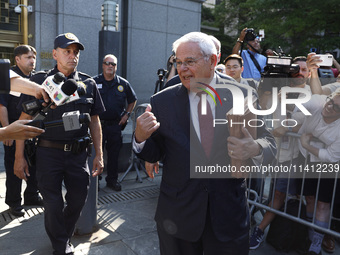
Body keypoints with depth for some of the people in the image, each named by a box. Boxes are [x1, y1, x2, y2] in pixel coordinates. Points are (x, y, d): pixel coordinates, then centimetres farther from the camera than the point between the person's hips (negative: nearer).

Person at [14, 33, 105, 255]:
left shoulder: (88, 83, 6)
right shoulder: (40, 80, 0)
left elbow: (95, 121, 8)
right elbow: (25, 119, -1)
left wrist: (99, 155, 4)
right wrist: (19, 157, -6)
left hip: (78, 153, 2)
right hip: (49, 153, -2)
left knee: (78, 199, 11)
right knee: (53, 204, 7)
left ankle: (64, 237, 40)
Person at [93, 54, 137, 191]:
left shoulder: (123, 84, 5)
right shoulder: (94, 82, 0)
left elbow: (132, 100, 17)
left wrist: (126, 114, 7)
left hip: (115, 125, 2)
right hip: (98, 124, -2)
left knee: (114, 153, 10)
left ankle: (112, 179, 24)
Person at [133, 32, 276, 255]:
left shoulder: (241, 95, -4)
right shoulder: (162, 101, -3)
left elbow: (268, 142, -3)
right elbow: (153, 154, 0)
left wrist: (255, 150, -25)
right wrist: (141, 138, -21)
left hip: (229, 212, 0)